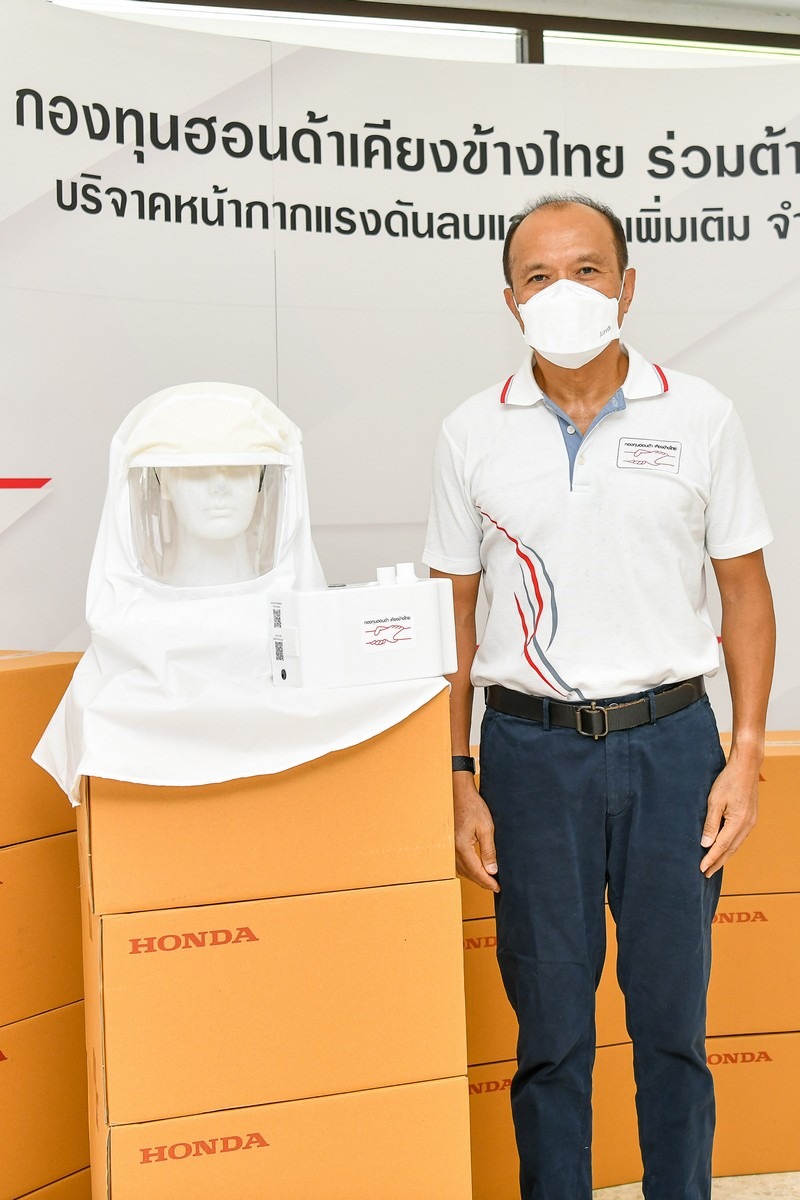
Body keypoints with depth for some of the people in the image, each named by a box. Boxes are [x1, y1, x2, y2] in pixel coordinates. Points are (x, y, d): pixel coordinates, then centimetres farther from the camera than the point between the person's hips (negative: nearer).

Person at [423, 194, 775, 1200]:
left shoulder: (698, 417, 2)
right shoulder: (472, 434, 2)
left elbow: (746, 593, 6)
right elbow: (449, 618, 5)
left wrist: (746, 754, -1)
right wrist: (458, 781, 0)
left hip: (670, 740, 0)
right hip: (531, 748, 0)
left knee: (672, 1015, 10)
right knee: (548, 1022, 10)